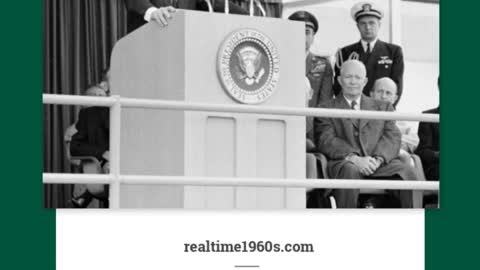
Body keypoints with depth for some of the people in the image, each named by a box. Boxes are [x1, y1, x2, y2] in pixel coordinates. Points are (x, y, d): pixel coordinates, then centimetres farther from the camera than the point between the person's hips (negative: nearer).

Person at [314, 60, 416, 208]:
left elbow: (392, 137, 12)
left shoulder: (382, 107, 26)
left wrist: (379, 159, -11)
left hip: (380, 164, 2)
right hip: (344, 162, -2)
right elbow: (326, 141, 1)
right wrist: (353, 158, -18)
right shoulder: (327, 109, 17)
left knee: (407, 172, -28)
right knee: (349, 171, -38)